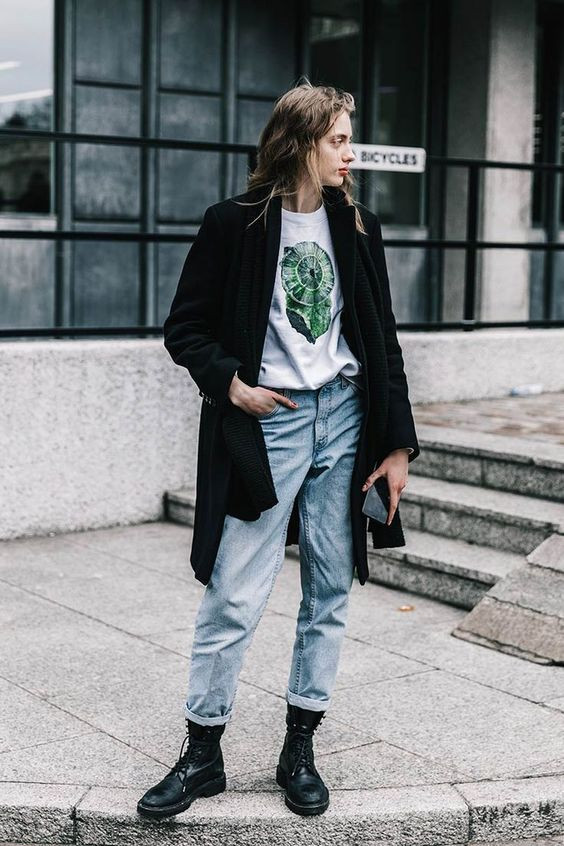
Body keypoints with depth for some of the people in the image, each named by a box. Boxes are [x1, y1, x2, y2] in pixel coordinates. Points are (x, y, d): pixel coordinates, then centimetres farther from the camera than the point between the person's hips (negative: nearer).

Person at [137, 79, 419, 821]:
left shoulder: (357, 227, 8)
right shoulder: (235, 224, -3)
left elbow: (383, 341, 9)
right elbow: (184, 329, 2)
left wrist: (398, 443, 5)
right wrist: (231, 383, -13)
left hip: (345, 421, 4)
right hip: (268, 425, -4)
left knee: (330, 594, 7)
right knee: (233, 599, -4)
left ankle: (300, 750, 20)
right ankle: (203, 753, 12)